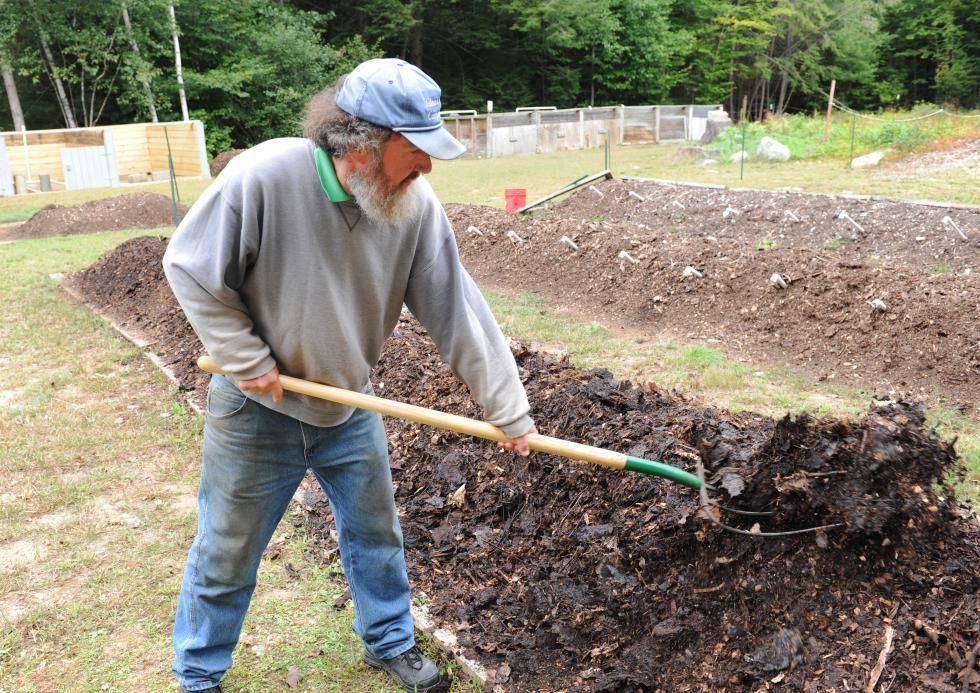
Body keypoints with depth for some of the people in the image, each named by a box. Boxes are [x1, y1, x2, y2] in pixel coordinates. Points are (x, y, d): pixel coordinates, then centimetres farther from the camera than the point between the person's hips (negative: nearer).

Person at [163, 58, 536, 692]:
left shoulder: (416, 205, -17)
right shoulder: (263, 177, -28)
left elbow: (458, 310, -12)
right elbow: (189, 268, -15)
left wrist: (509, 410, -10)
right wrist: (247, 361, -17)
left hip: (350, 408, 4)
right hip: (258, 410, -3)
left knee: (376, 533, 20)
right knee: (228, 555, 13)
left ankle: (392, 642, 45)